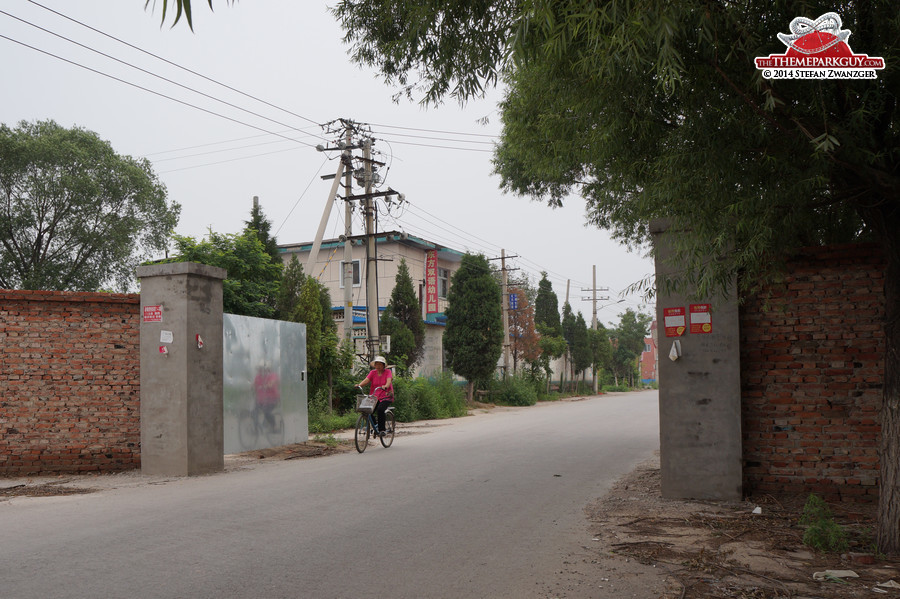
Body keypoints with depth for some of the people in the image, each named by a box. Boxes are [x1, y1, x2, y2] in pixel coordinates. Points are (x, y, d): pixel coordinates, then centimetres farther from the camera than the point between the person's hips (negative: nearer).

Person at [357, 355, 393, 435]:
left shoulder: (388, 372, 0)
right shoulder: (372, 372, 8)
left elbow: (389, 380, -19)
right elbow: (366, 379, -7)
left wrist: (386, 386, -42)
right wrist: (360, 385, -28)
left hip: (386, 397, -4)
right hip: (375, 397, 4)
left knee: (380, 409, -29)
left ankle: (382, 430, -18)